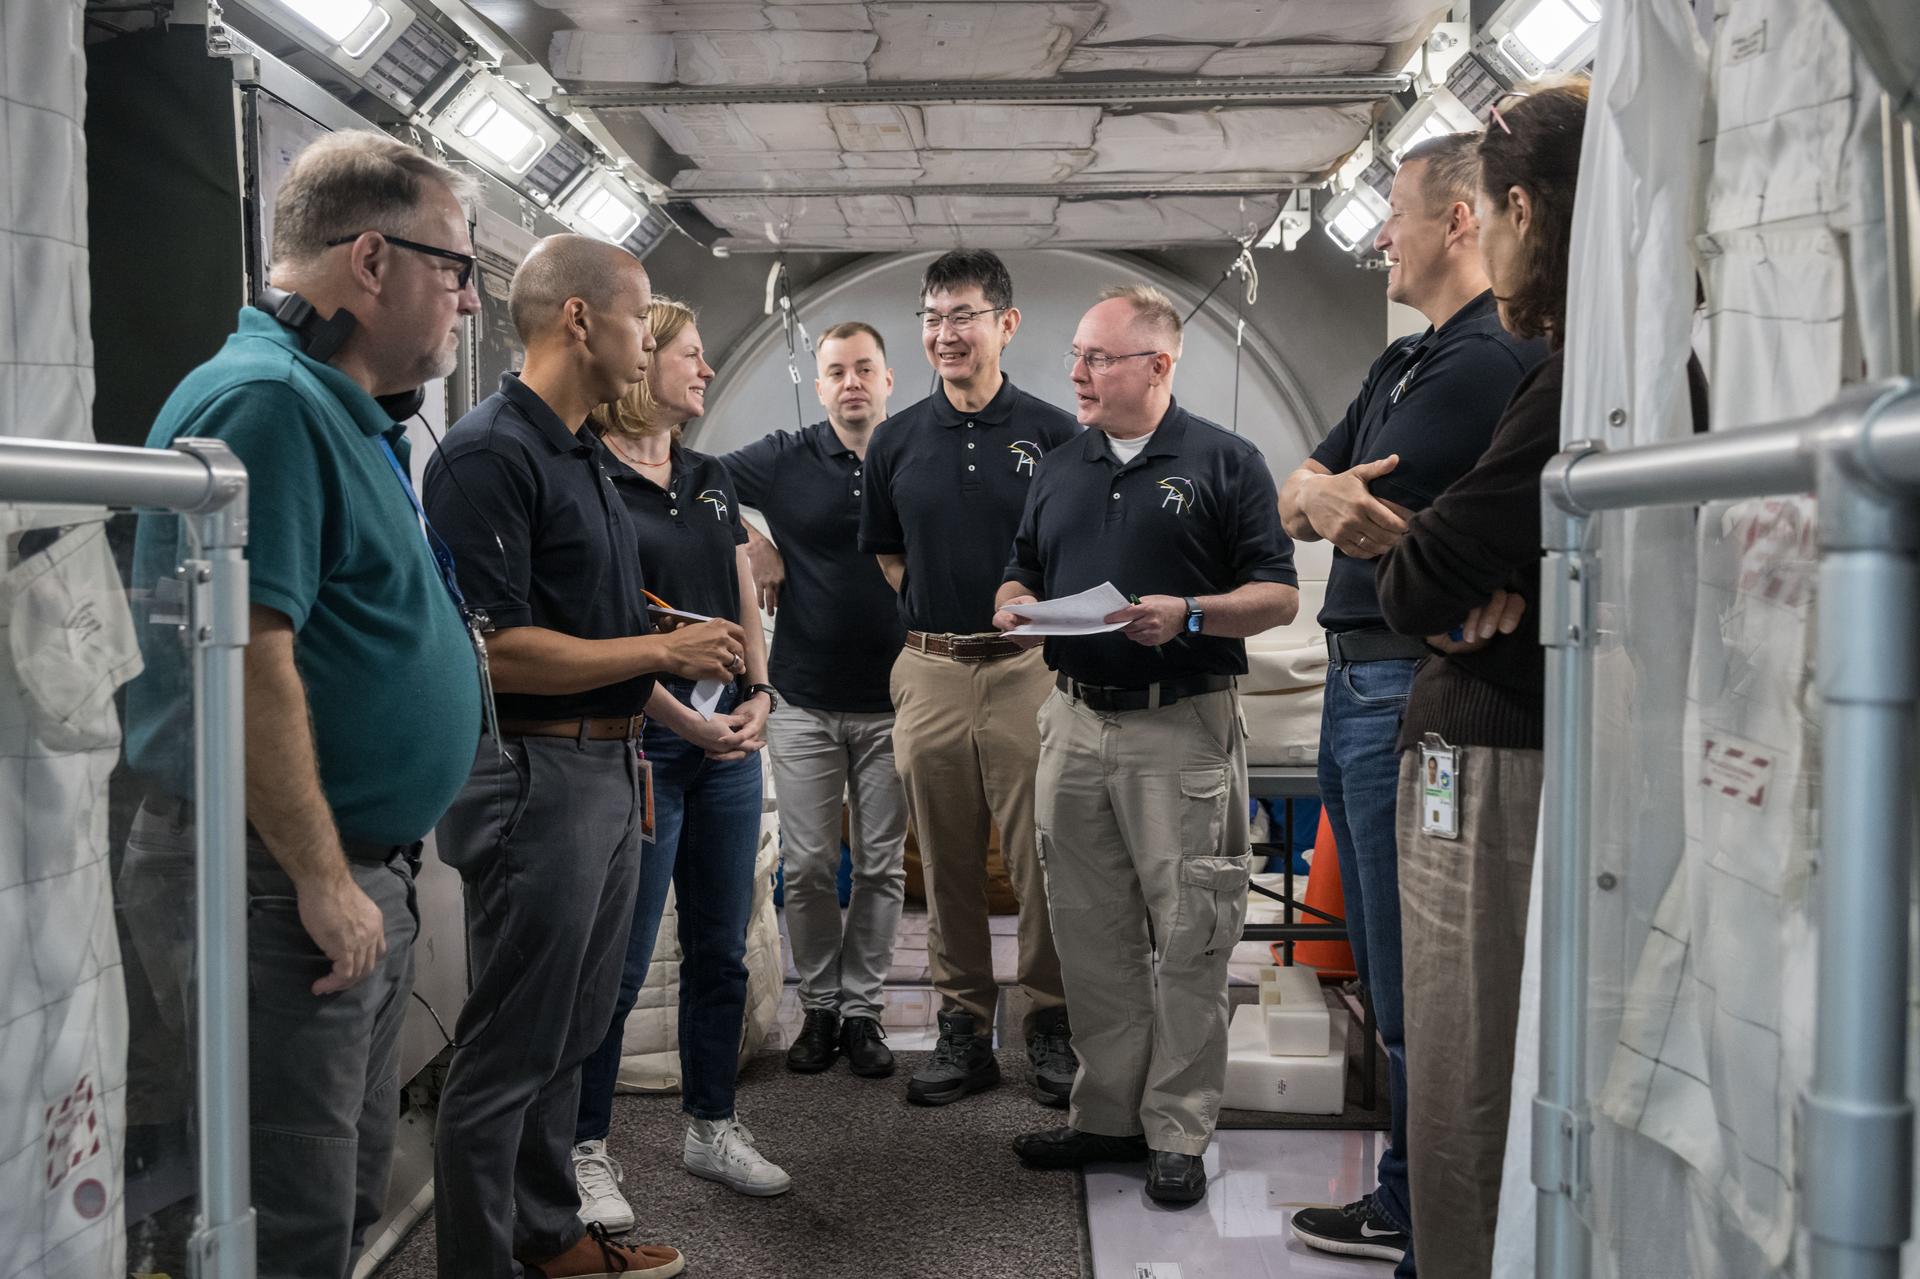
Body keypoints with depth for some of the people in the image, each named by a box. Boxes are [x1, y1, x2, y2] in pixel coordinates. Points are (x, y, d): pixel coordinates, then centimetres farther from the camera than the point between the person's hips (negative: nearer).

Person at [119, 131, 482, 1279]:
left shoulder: (345, 412, 16)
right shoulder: (266, 401, -17)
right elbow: (246, 660, -25)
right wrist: (324, 881, -21)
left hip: (359, 880, 10)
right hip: (285, 884, -10)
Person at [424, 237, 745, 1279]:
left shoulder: (588, 457, 14)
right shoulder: (490, 453, -16)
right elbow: (494, 647, -23)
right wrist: (662, 653, -17)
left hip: (609, 771, 10)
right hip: (535, 774, -10)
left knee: (572, 1031, 19)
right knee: (511, 1046, 0)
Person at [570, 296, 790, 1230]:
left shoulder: (711, 479, 14)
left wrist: (759, 696, 0)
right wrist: (685, 722, -15)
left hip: (728, 742, 7)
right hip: (640, 743, -7)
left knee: (720, 951, 14)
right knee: (619, 962, 0)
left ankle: (712, 1128, 27)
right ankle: (586, 1150, 13)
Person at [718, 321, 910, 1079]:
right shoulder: (784, 461, 0)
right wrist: (749, 547, -5)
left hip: (892, 704, 0)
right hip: (806, 702, 0)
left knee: (881, 866, 7)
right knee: (807, 866, 4)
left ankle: (861, 1009, 19)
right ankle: (818, 1006, 19)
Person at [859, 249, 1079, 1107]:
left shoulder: (1053, 434, 1)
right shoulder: (897, 441, 8)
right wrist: (936, 621, 5)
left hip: (1029, 670, -3)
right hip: (930, 674, 3)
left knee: (1041, 859, 0)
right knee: (947, 863, 9)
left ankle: (1051, 1024, 14)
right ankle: (963, 1023, 20)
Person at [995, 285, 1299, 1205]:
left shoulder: (1224, 463, 0)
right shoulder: (1059, 471, 16)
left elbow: (1279, 595, -3)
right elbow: (1019, 577, 22)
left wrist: (1188, 613, -19)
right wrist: (1015, 607, -1)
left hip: (1184, 729, -5)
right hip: (1075, 722, 5)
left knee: (1188, 939, -1)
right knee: (1092, 937, 9)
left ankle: (1178, 1131, 9)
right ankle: (1106, 1114, 21)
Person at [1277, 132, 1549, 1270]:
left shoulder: (1490, 358, -14)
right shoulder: (1405, 362, 18)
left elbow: (1366, 520, -22)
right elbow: (1295, 501, 9)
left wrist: (1324, 492, -4)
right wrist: (1320, 491, -12)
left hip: (1412, 693, -10)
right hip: (1357, 686, 10)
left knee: (1420, 991, -3)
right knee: (1387, 974, 18)